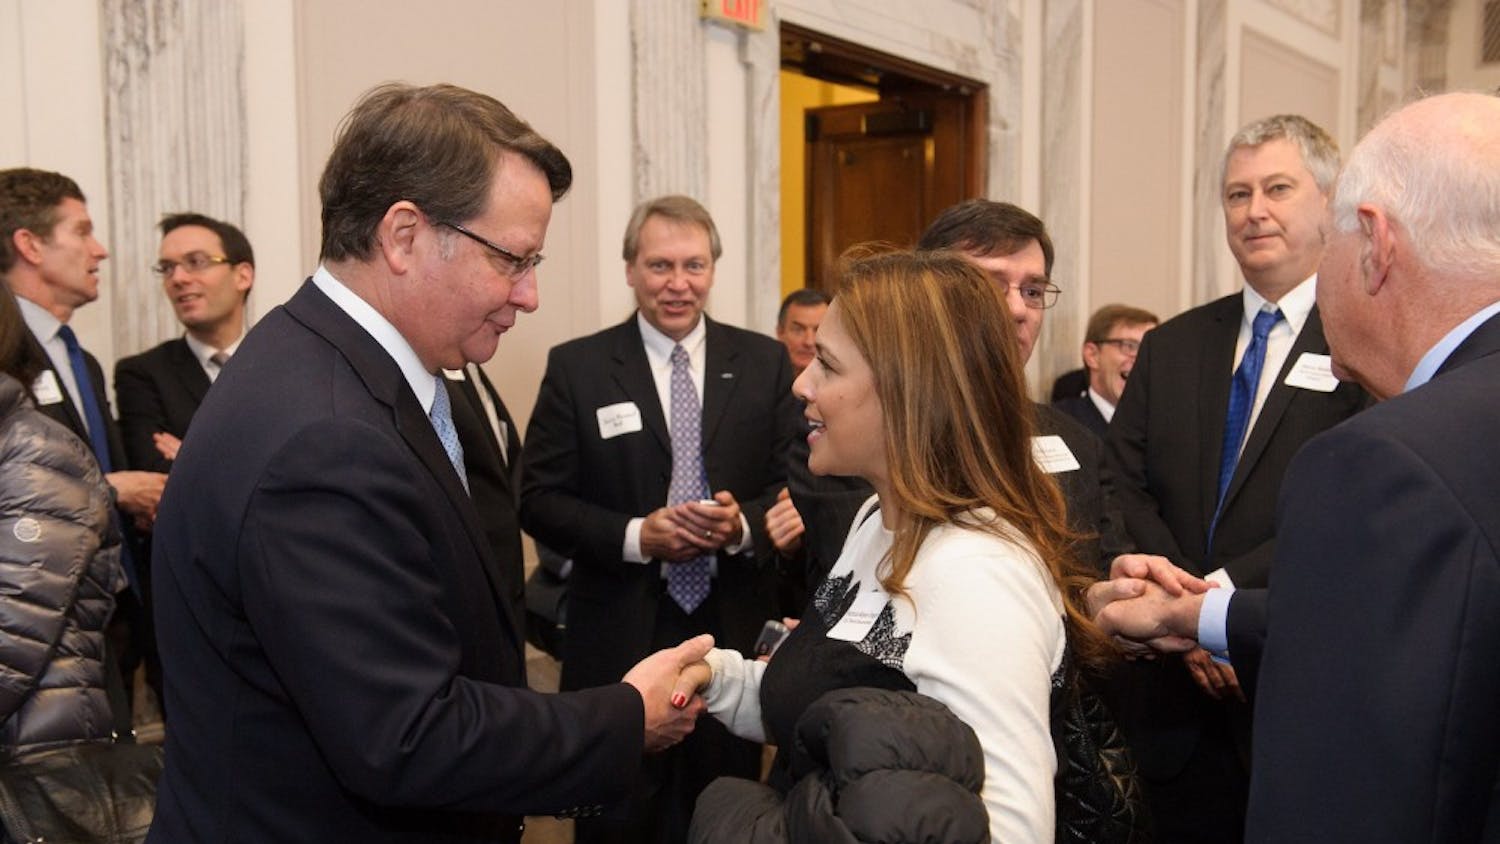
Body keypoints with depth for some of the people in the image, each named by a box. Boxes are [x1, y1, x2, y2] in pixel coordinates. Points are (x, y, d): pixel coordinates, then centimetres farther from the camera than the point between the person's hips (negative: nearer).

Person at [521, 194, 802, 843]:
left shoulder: (765, 362, 4)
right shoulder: (576, 367, -1)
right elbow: (540, 500, -3)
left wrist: (743, 523, -17)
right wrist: (634, 535, -17)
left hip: (736, 633, 2)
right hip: (620, 637, -1)